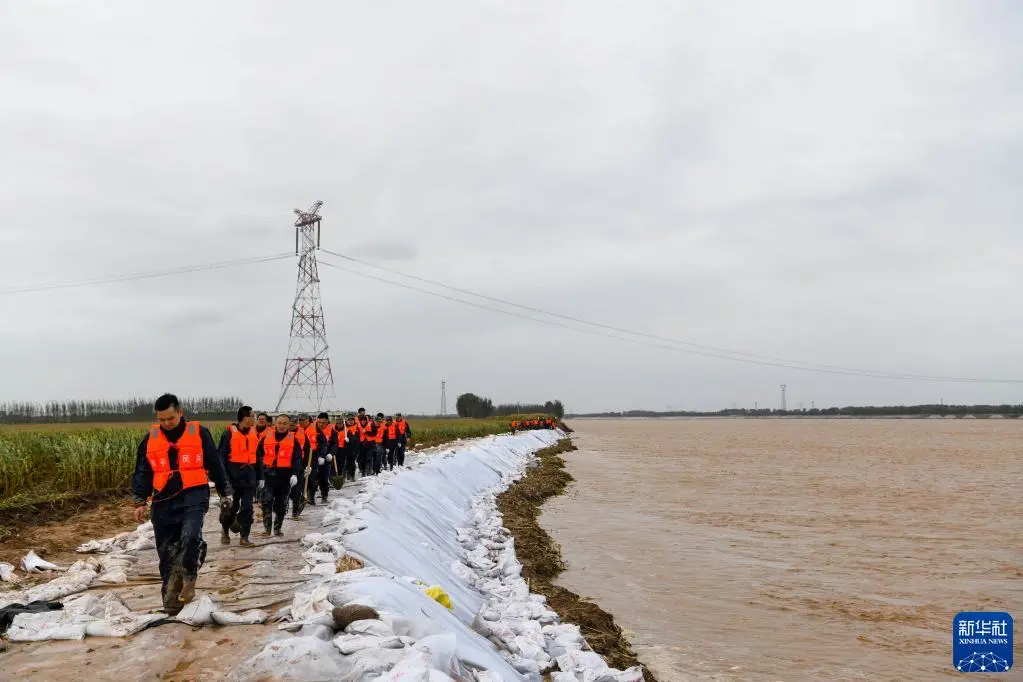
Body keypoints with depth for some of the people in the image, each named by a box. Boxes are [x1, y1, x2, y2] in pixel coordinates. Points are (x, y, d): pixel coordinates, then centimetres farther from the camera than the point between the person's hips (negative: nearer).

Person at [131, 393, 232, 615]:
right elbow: (142, 472, 13)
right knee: (166, 551, 7)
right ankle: (171, 597, 19)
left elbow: (215, 464, 8)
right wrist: (139, 501, 7)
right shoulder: (150, 438, 7)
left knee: (190, 535, -27)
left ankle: (188, 579, -7)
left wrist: (225, 492, 12)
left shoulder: (199, 433, 0)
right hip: (164, 501, 3)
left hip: (193, 496, -3)